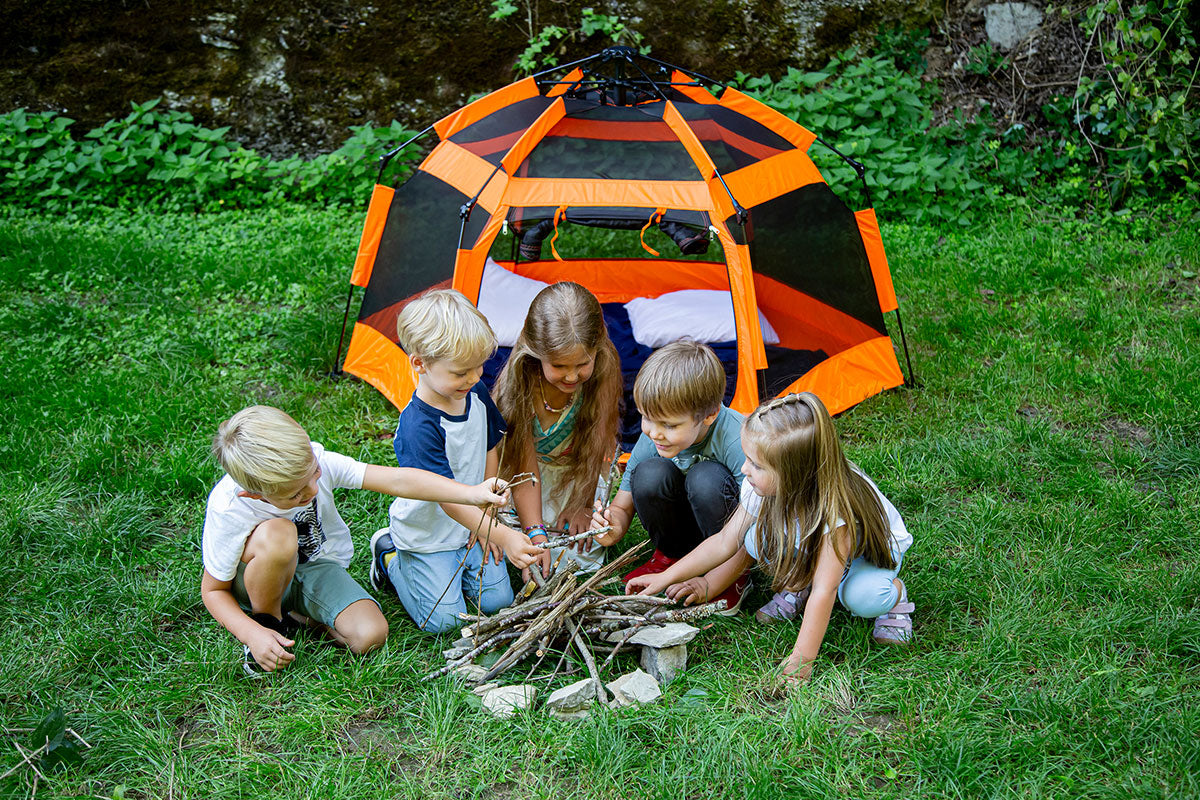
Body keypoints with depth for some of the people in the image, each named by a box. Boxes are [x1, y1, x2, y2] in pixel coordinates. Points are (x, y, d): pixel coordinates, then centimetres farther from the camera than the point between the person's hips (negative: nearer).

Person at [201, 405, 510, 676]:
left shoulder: (313, 461, -26)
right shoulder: (228, 511, -31)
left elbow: (397, 480, -29)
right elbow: (213, 590, -16)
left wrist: (470, 493, -38)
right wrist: (252, 634, -32)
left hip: (317, 566, 3)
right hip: (263, 577, -3)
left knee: (370, 635, -23)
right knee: (277, 534, -39)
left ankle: (299, 612, 5)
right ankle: (267, 620, -10)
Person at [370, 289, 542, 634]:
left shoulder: (477, 396, -8)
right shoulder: (418, 427, -31)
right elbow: (448, 498, -32)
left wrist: (485, 519, 2)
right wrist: (503, 535, -39)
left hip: (472, 525, 6)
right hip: (428, 535, -6)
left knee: (498, 600, 0)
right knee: (445, 619, -6)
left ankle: (457, 562, 24)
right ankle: (390, 556, 14)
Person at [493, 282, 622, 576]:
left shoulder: (604, 368, -28)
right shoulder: (520, 379, -30)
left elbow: (596, 445, -14)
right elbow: (524, 465, -25)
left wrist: (583, 505, -10)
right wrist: (535, 533, -32)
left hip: (577, 475, 1)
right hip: (523, 466, 0)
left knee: (580, 556, -14)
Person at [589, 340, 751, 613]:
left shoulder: (737, 441, -32)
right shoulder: (652, 440, -16)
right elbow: (622, 506, -5)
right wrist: (614, 528, -29)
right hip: (687, 531, 4)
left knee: (707, 478, -35)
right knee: (650, 474, -26)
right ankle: (669, 556, -1)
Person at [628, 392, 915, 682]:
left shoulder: (835, 507, -42)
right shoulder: (762, 488, -26)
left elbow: (823, 591, -42)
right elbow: (724, 543, -13)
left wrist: (801, 661, -43)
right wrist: (664, 578, -14)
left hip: (873, 552, -4)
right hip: (805, 552, 5)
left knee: (862, 598, -37)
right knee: (757, 537, -25)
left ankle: (893, 593, -1)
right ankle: (795, 588, 4)